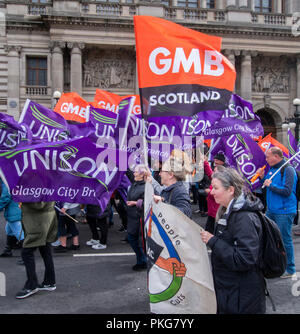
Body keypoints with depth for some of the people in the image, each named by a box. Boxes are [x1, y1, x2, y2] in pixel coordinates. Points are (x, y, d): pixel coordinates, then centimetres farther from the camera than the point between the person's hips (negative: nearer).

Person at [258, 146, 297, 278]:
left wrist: (270, 185, -16)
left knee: (285, 240, -1)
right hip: (271, 210, 9)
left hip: (284, 212, -9)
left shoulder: (288, 170, -15)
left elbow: (287, 191, -22)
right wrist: (262, 178, 5)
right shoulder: (272, 169, 11)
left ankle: (290, 270, 14)